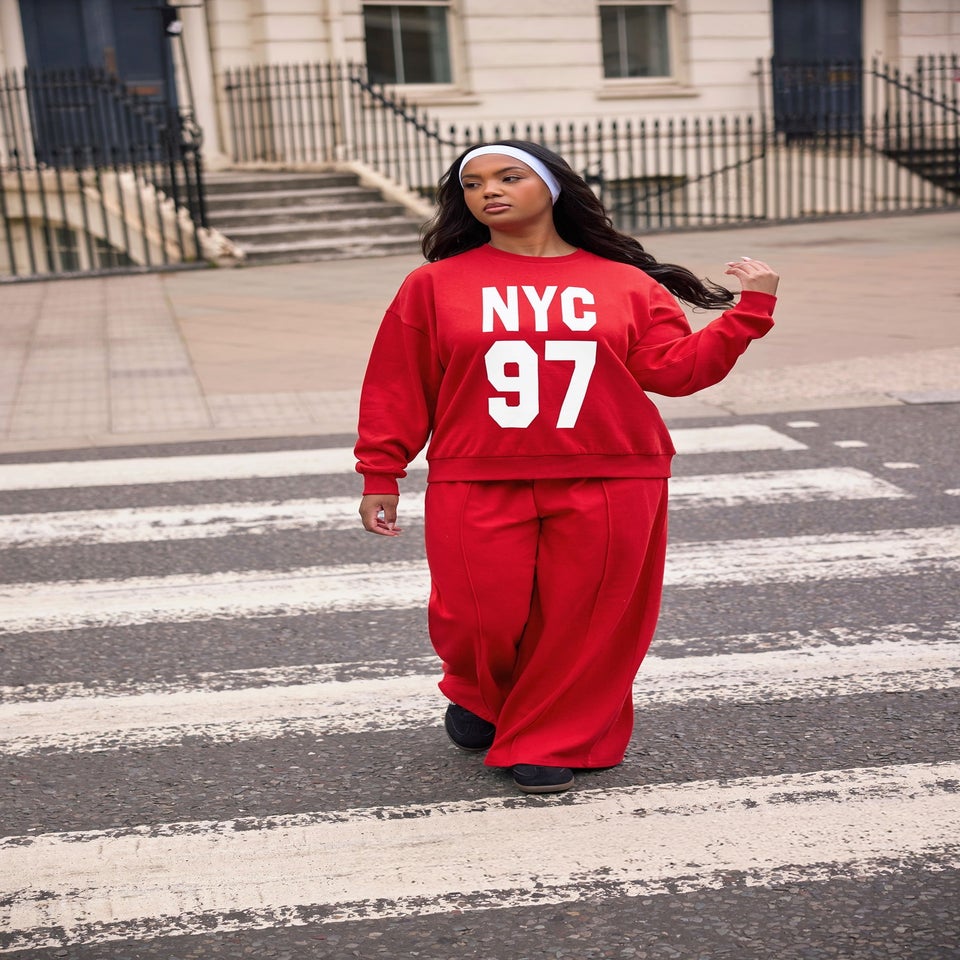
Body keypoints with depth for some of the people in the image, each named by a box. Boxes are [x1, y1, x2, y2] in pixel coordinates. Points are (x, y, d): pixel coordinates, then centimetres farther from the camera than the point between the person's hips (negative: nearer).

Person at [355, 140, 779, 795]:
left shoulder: (626, 285, 8)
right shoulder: (435, 285, 7)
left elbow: (674, 369, 3)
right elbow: (398, 389, 8)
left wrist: (749, 311, -2)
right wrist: (381, 477, 6)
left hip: (608, 488, 1)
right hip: (478, 488, 0)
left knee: (586, 622, 1)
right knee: (482, 619, -1)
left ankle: (549, 742, 23)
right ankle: (482, 698, 34)